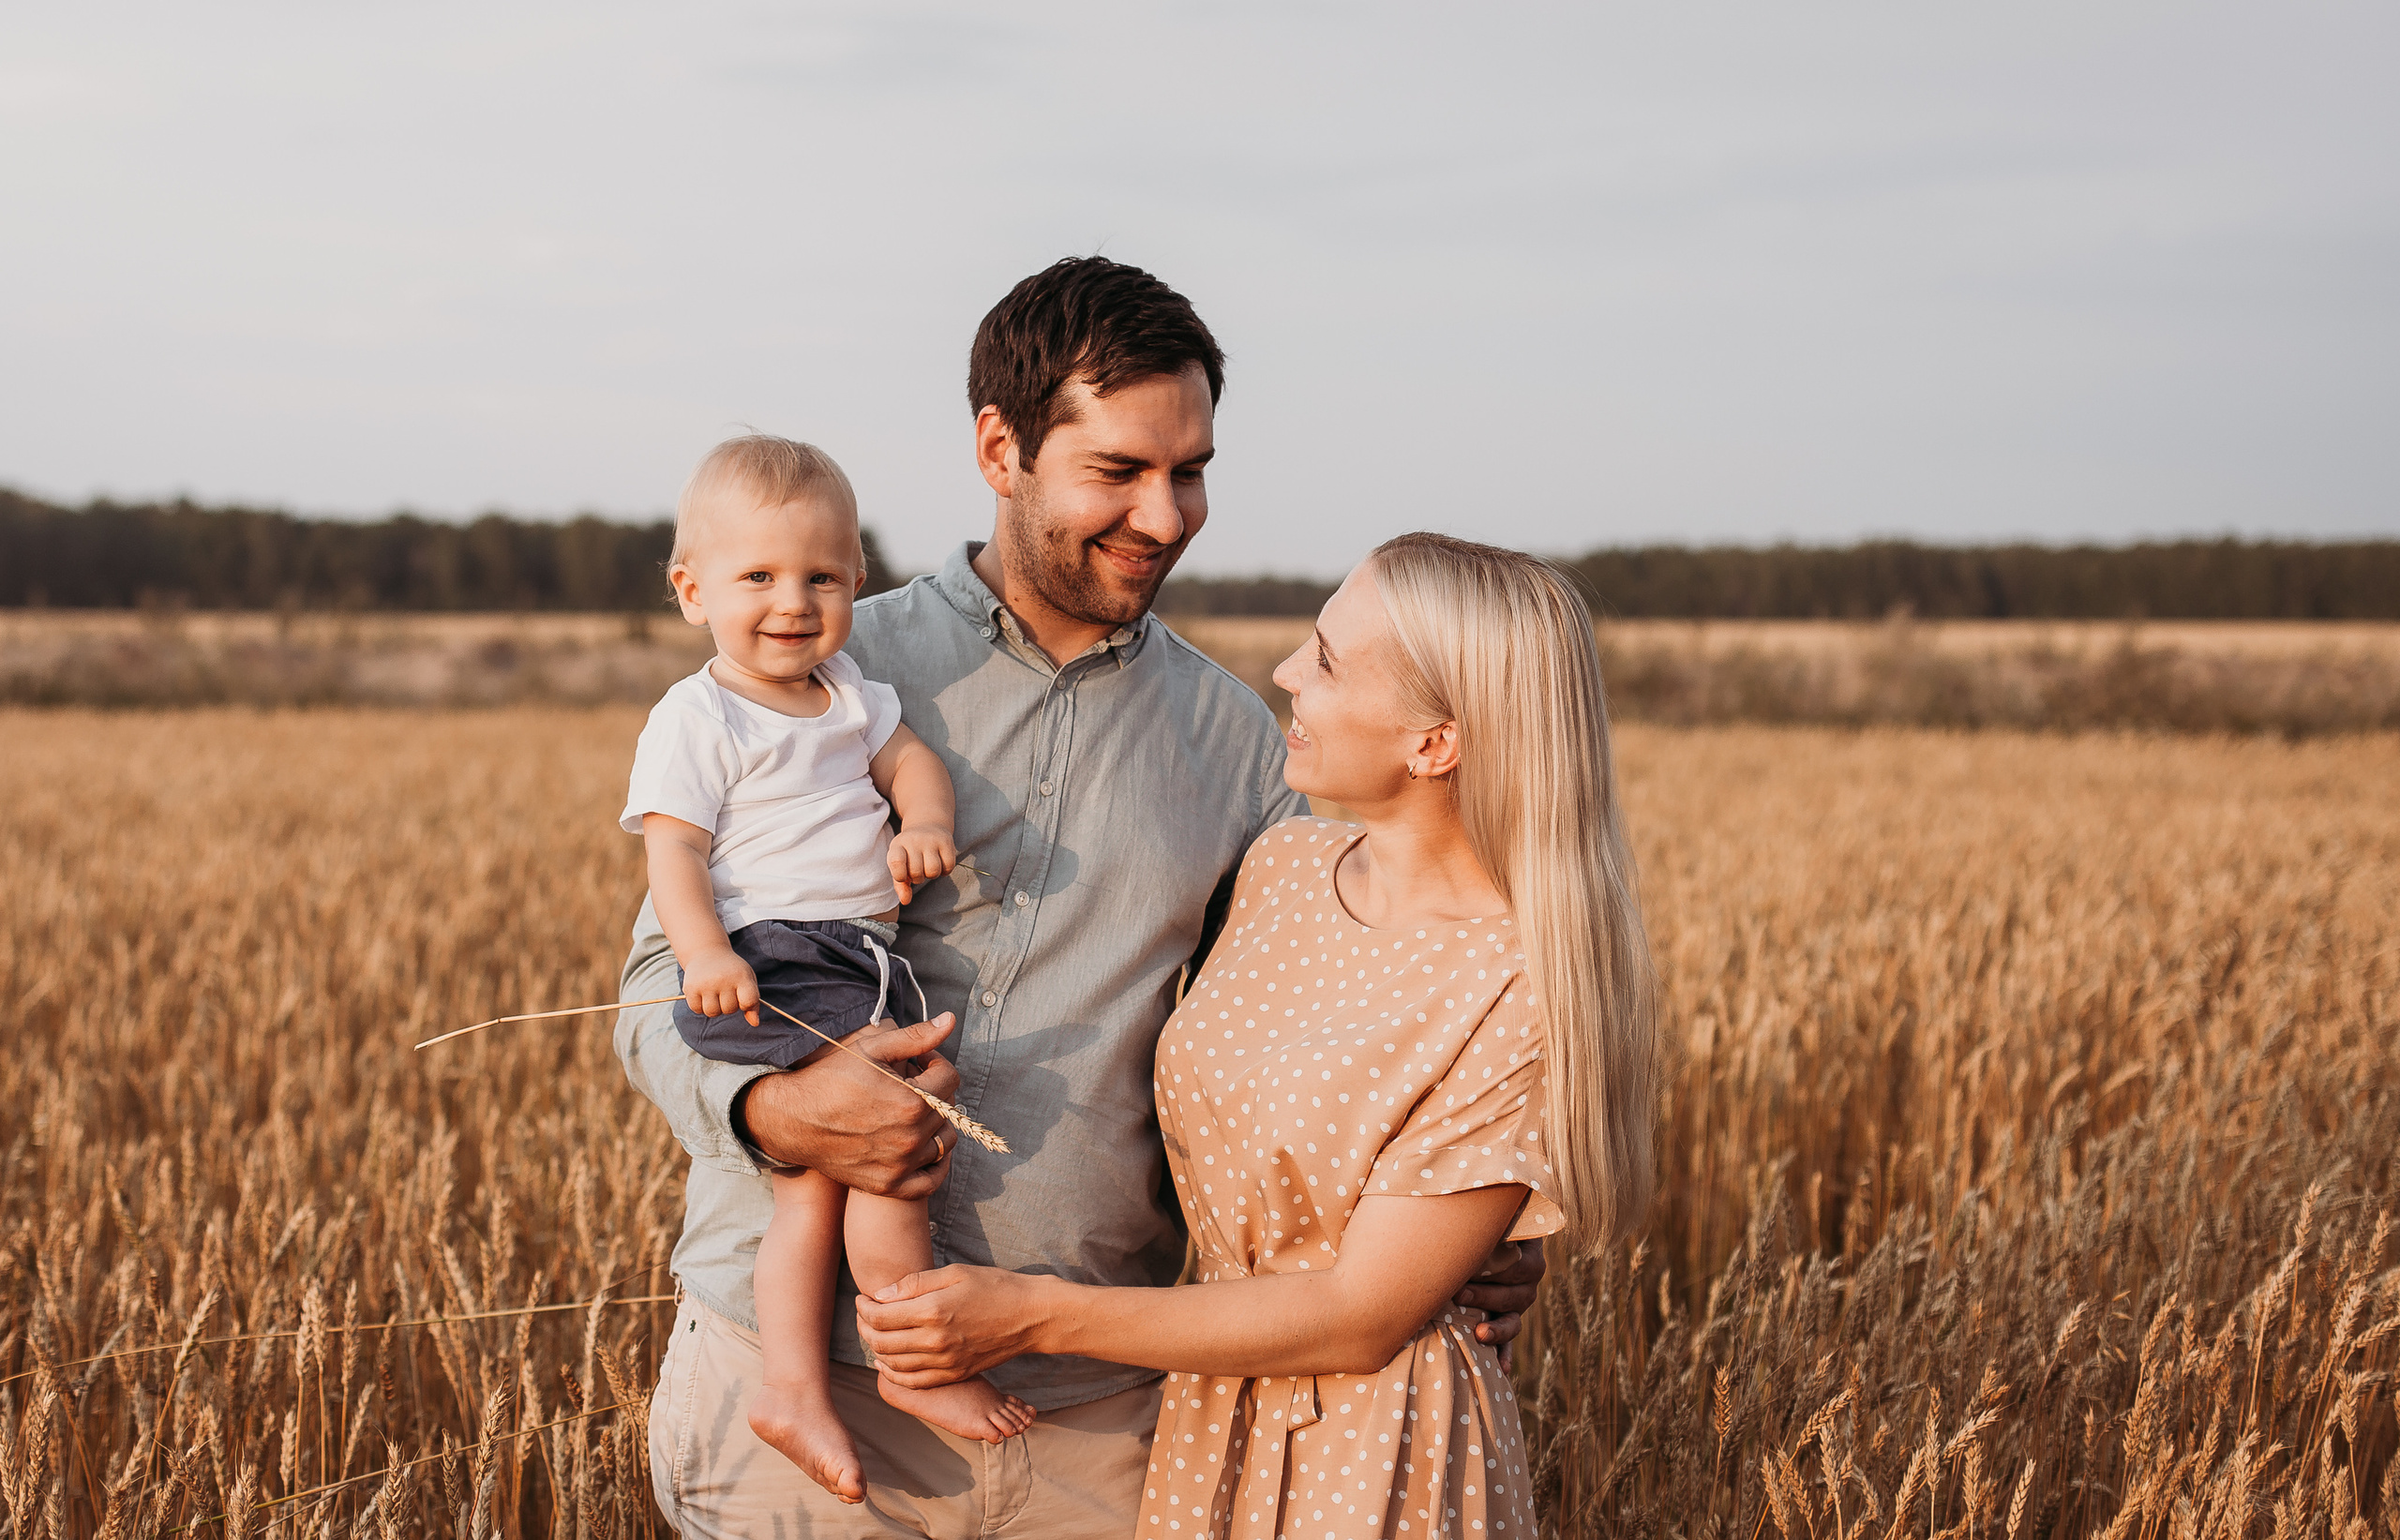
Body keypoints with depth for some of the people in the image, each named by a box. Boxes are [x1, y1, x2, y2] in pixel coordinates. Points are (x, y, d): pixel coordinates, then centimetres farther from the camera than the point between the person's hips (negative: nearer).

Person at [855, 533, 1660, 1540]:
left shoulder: (1517, 1000, -23)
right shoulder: (1282, 868, -2)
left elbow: (1361, 1319, -21)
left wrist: (1034, 1318, -22)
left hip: (1377, 1455, -6)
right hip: (1208, 1419, 6)